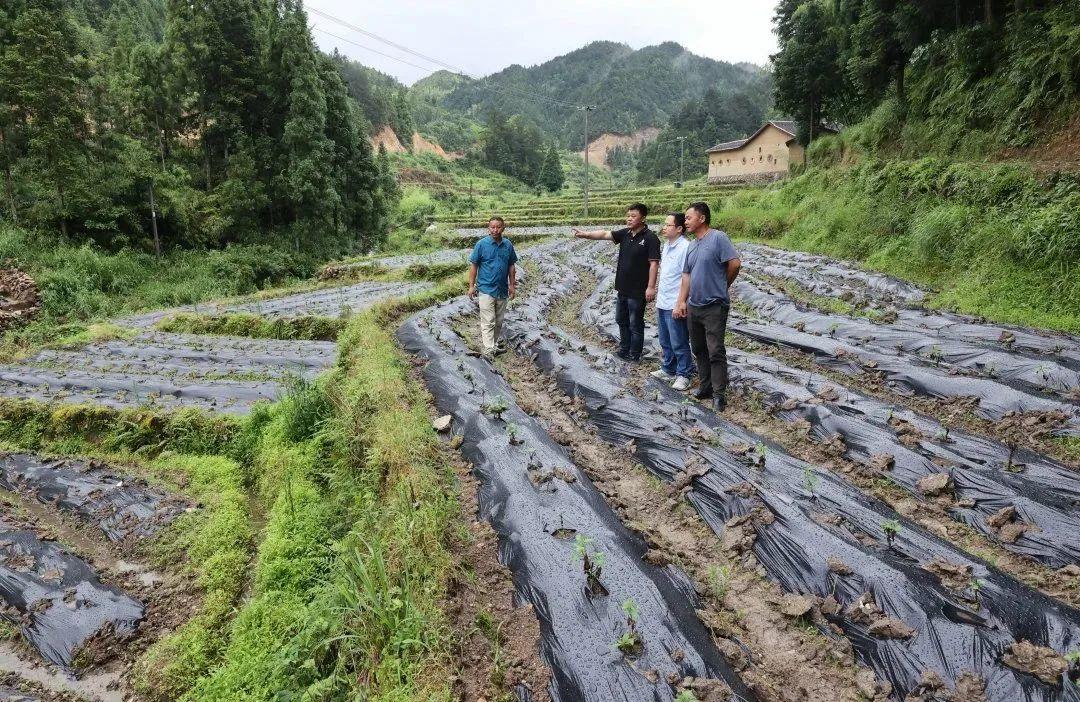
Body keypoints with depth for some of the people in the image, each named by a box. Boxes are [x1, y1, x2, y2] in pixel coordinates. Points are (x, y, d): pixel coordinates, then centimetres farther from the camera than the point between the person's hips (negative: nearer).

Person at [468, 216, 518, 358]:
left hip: (502, 289, 4)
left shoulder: (508, 244, 3)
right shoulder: (481, 244, -8)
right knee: (488, 321, -7)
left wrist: (512, 285, 9)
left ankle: (498, 342, 32)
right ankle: (489, 350, -7)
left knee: (499, 320, 17)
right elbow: (473, 265, -4)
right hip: (486, 289, -4)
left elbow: (511, 266, 11)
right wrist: (471, 286, -7)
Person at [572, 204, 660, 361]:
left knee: (635, 324, 4)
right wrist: (585, 234, -14)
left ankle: (634, 355, 18)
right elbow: (604, 234, -1)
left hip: (638, 290, -8)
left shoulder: (650, 238, -14)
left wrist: (651, 287, -21)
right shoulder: (625, 233, 5)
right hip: (622, 288, 8)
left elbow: (654, 264, -17)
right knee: (621, 320, 19)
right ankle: (624, 350, 34)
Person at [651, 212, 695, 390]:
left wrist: (680, 304, -22)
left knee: (679, 343, 2)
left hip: (675, 305, -9)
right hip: (662, 303, 9)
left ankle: (683, 375, 14)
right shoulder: (666, 246, 11)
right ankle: (668, 370, 33)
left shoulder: (685, 247, -18)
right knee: (665, 341, 19)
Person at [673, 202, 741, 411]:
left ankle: (719, 394, 2)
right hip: (693, 307, 8)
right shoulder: (692, 246, 14)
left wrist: (721, 286, 0)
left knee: (716, 352, -5)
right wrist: (681, 302, 9)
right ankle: (706, 387, 26)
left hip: (714, 307, -8)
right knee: (699, 350, 15)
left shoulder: (718, 238, -11)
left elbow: (735, 263, -14)